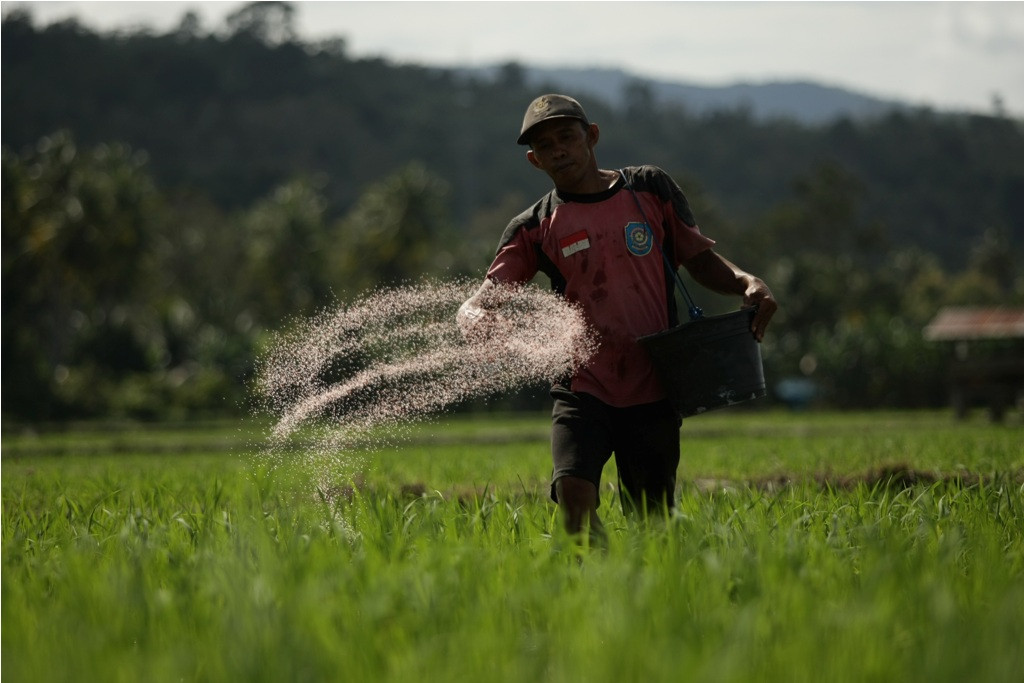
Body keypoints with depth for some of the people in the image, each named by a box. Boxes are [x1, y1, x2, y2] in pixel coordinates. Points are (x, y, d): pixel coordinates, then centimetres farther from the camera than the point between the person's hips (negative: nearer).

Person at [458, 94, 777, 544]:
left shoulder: (650, 188, 7)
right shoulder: (533, 229, 3)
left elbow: (701, 261, 15)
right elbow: (477, 302, -6)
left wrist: (747, 283, -7)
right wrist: (478, 320, -31)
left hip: (652, 393, 1)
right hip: (584, 390, -1)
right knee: (573, 491, -26)